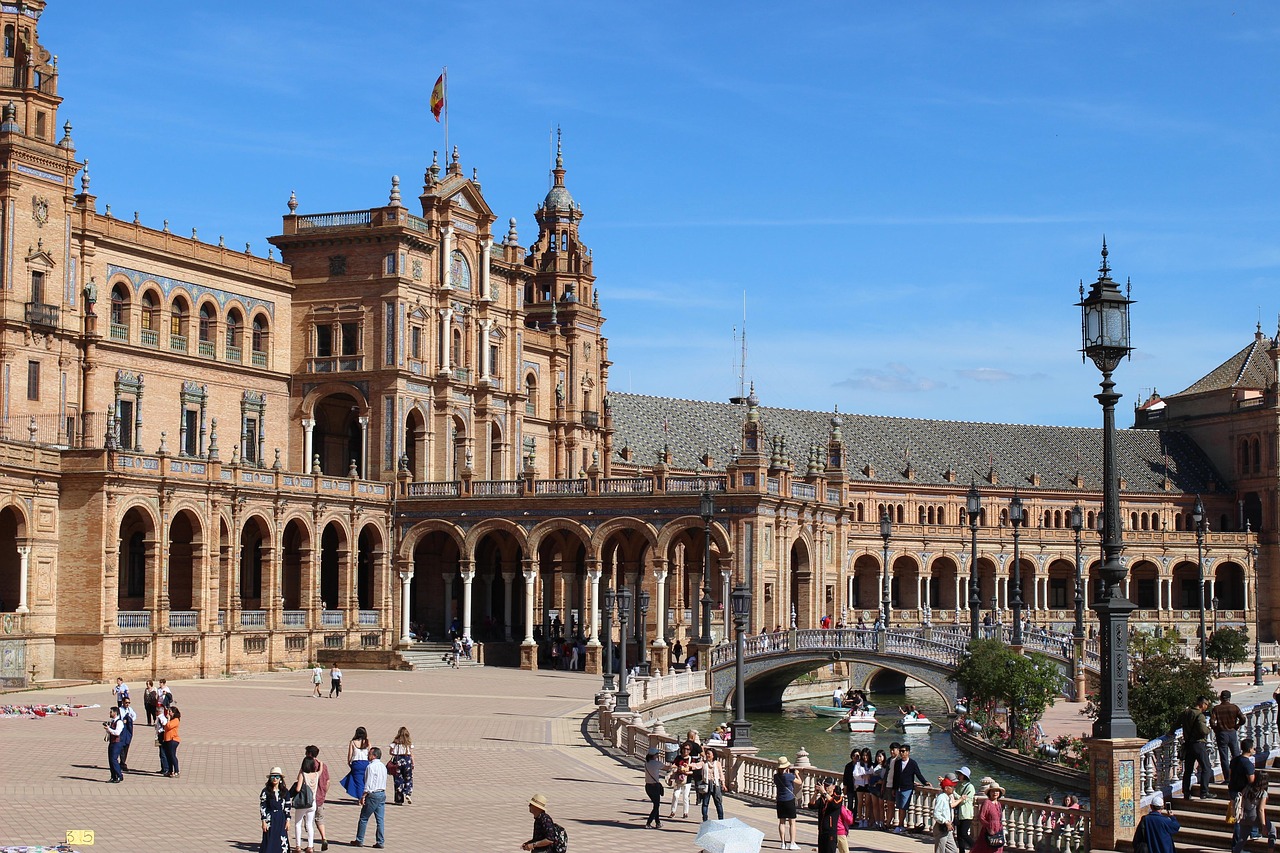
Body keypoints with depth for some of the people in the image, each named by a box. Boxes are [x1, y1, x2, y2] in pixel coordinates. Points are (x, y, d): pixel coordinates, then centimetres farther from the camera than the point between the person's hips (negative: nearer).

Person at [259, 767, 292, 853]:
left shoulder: (284, 792, 5)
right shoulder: (266, 791, -3)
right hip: (270, 818, -2)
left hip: (281, 819, 2)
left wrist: (287, 821, 2)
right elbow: (262, 807, -3)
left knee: (283, 842, 1)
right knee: (269, 841, -4)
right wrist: (264, 822, -8)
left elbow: (287, 807, 7)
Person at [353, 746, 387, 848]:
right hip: (382, 794, 8)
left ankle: (359, 840, 9)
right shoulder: (383, 766, 11)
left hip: (373, 795, -8)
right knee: (380, 819, 7)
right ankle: (380, 842, 6)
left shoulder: (371, 767, -14)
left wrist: (363, 796, -12)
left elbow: (368, 784, -16)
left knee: (364, 818, 4)